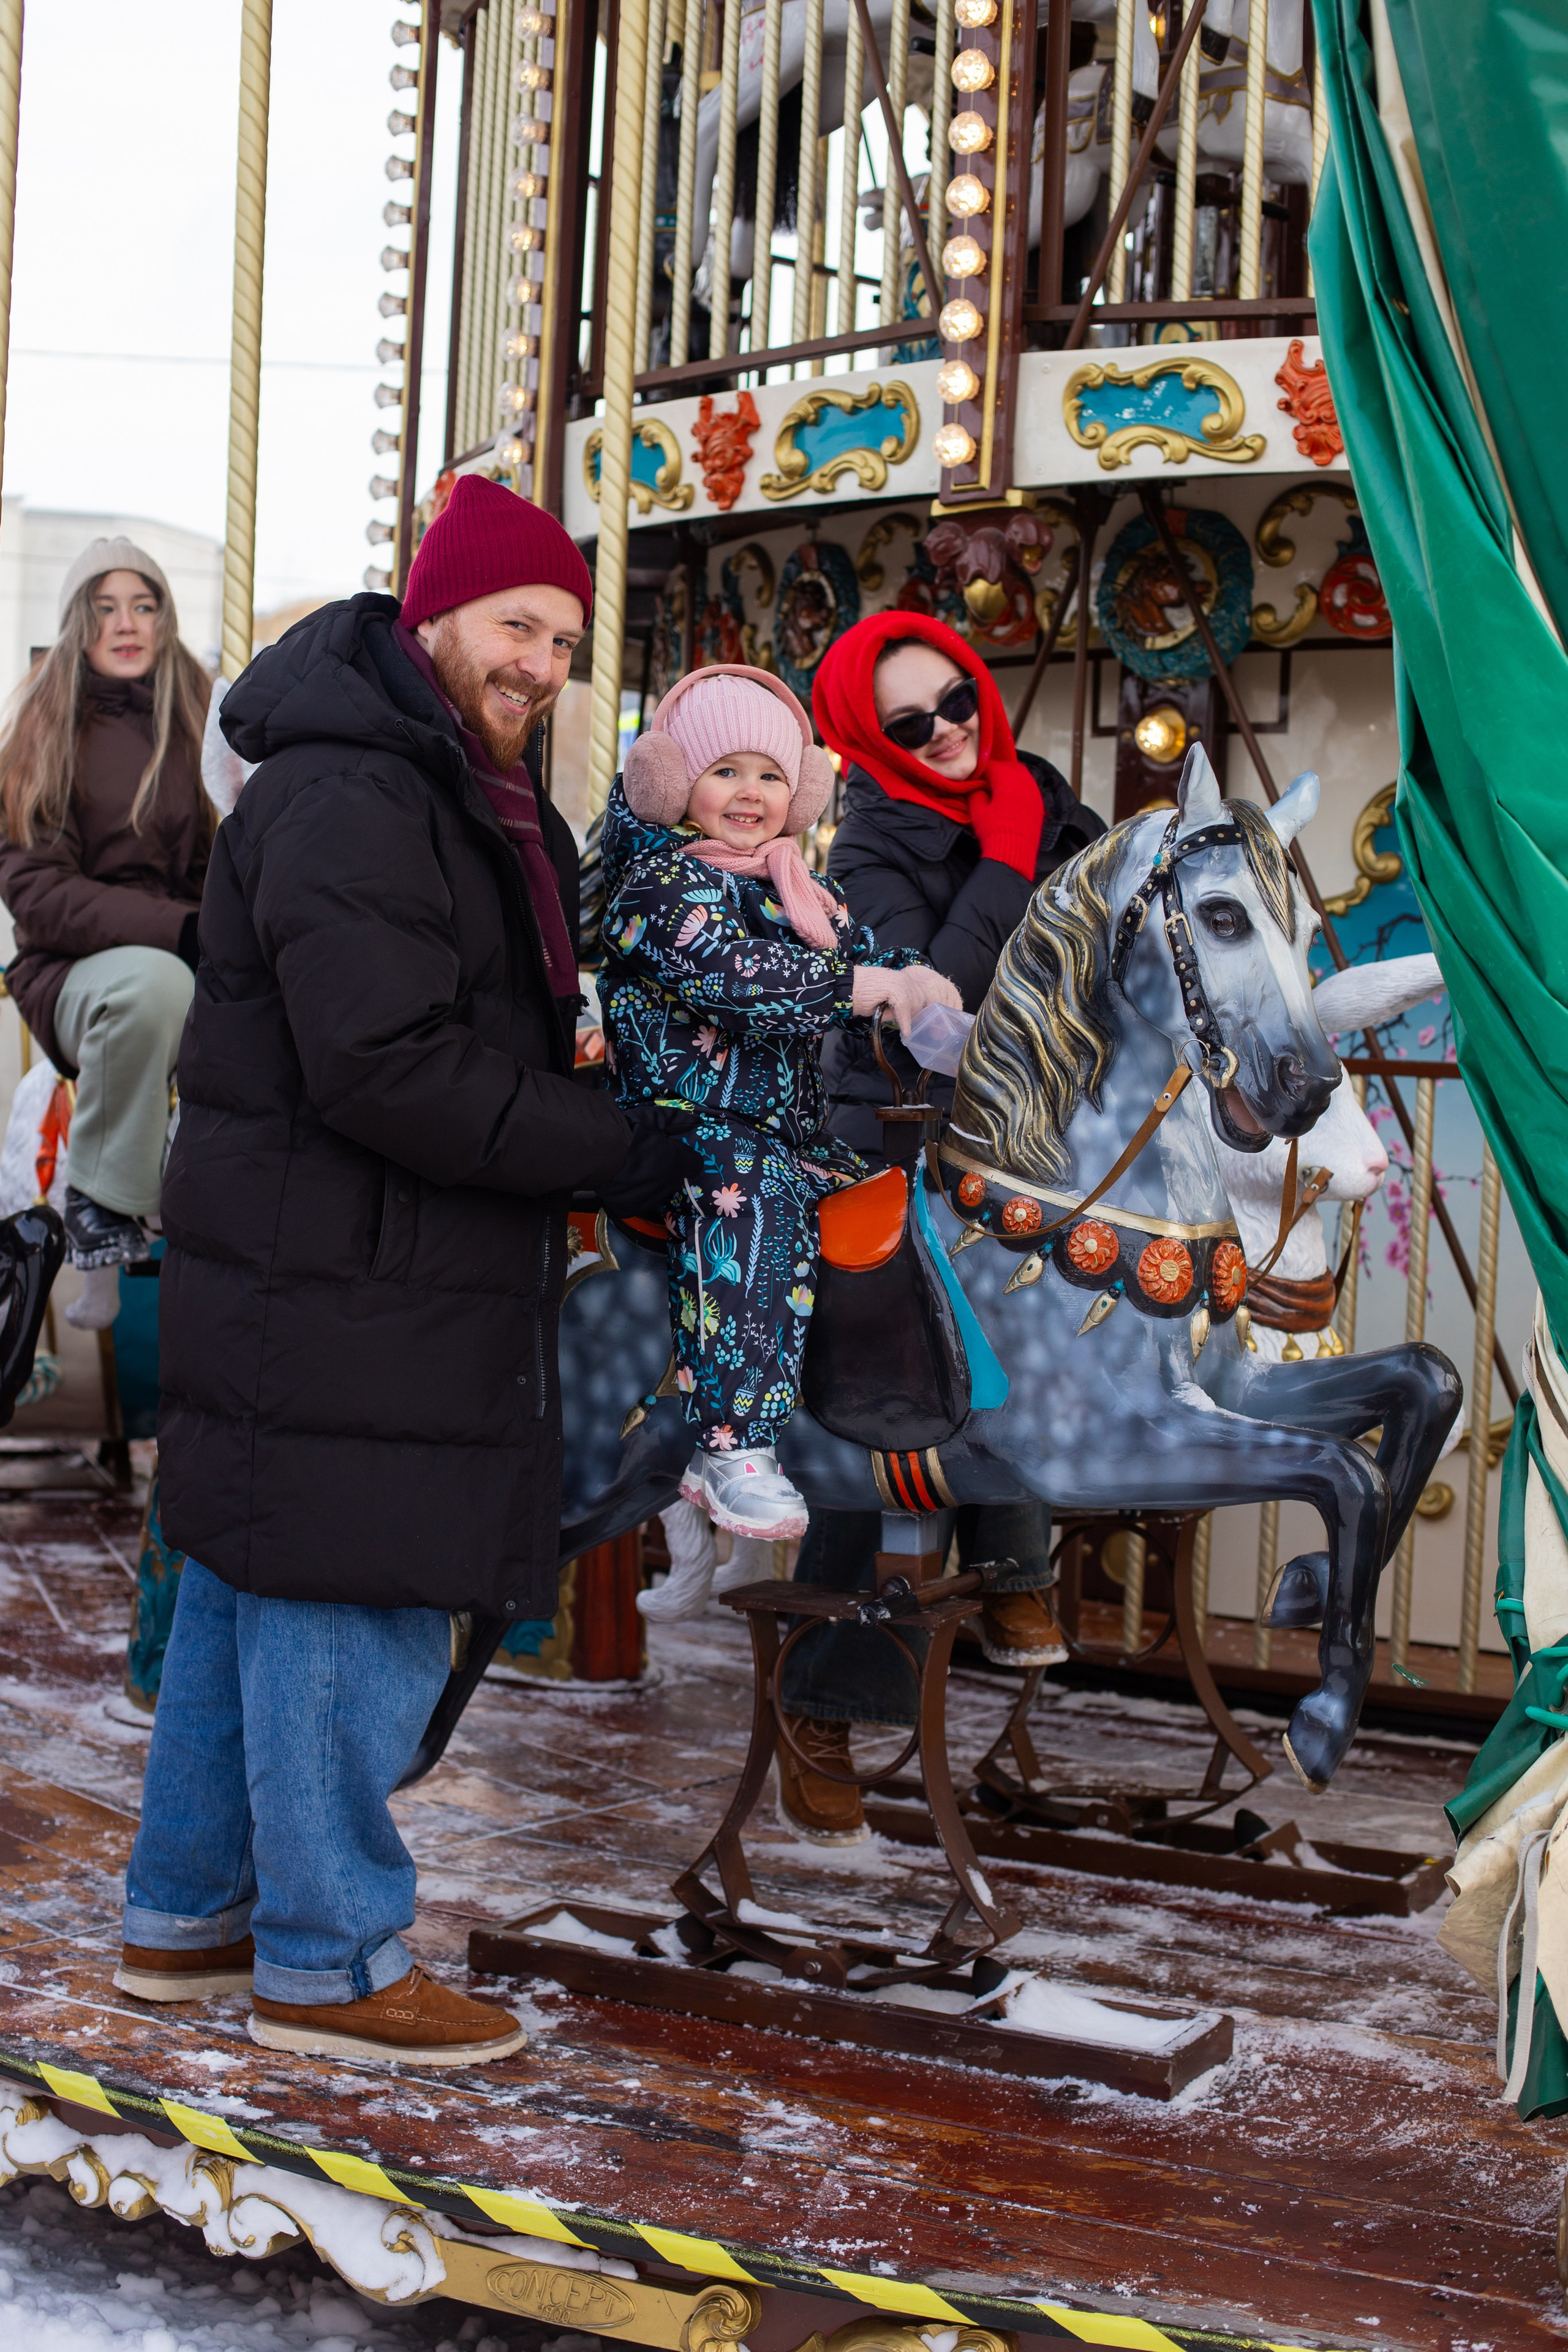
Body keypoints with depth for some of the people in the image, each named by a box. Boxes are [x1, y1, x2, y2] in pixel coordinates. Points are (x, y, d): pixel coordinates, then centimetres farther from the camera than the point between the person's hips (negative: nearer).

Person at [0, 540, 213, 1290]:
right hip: (74, 970, -3)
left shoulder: (195, 720, 11)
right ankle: (101, 1195, -17)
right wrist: (181, 929, -22)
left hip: (186, 960, 3)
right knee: (152, 982, -38)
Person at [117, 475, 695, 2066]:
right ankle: (328, 1964, 12)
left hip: (327, 1277, 11)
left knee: (247, 1600, 18)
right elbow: (383, 1065, -25)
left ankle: (186, 1915, 31)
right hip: (333, 1294, -11)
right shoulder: (349, 798, -16)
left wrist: (577, 1093, 10)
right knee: (346, 1617, -2)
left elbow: (496, 1027, 28)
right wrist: (608, 1150, -18)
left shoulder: (468, 799, 18)